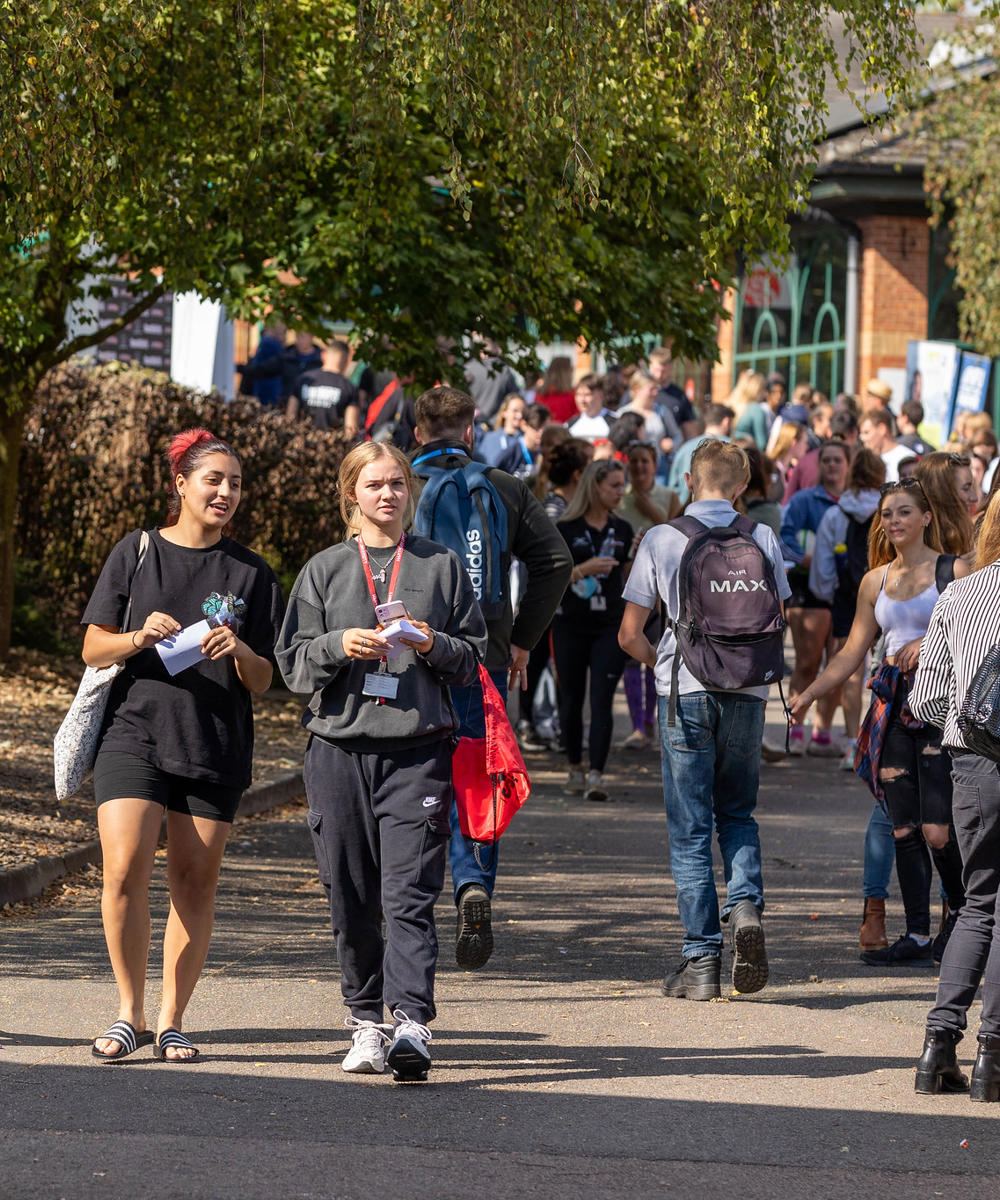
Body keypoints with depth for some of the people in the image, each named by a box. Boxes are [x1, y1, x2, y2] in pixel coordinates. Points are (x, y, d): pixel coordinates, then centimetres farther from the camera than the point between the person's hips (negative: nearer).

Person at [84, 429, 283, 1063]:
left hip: (217, 745, 1)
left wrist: (239, 651, -14)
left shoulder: (252, 573, 8)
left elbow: (263, 682, 8)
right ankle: (131, 1015, 0)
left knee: (196, 879, 0)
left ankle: (172, 1020, 11)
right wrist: (139, 637, -13)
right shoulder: (136, 552, 7)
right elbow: (93, 648, 7)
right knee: (126, 870, -14)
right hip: (134, 731, -1)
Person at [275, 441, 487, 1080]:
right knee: (352, 898, 4)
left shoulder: (442, 565, 10)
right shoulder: (325, 570, 12)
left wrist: (433, 646, -9)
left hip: (419, 747, -2)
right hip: (339, 746, 2)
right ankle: (368, 1021, 16)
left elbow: (475, 656, 11)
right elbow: (294, 664, 9)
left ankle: (411, 1026, -21)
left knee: (409, 894, -13)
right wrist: (339, 645, -10)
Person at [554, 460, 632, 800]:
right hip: (570, 627, -2)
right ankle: (575, 769, 24)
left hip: (610, 627, 2)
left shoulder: (621, 530, 9)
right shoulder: (566, 529, -3)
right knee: (572, 699, 7)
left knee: (602, 701, -10)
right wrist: (583, 569, -20)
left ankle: (595, 774, -16)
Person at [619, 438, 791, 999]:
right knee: (738, 812, 18)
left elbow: (630, 635, 0)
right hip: (747, 692, 2)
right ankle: (746, 906, -9)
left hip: (686, 693, -2)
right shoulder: (763, 539, 3)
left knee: (690, 828, 3)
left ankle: (702, 962, 0)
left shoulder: (661, 540, -1)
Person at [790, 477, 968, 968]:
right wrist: (808, 694, 5)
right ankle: (918, 937, 3)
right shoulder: (876, 581, 14)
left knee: (936, 830, -10)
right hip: (895, 706, 5)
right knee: (904, 829, 0)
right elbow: (852, 652, 14)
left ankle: (961, 911, 15)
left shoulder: (953, 571, 0)